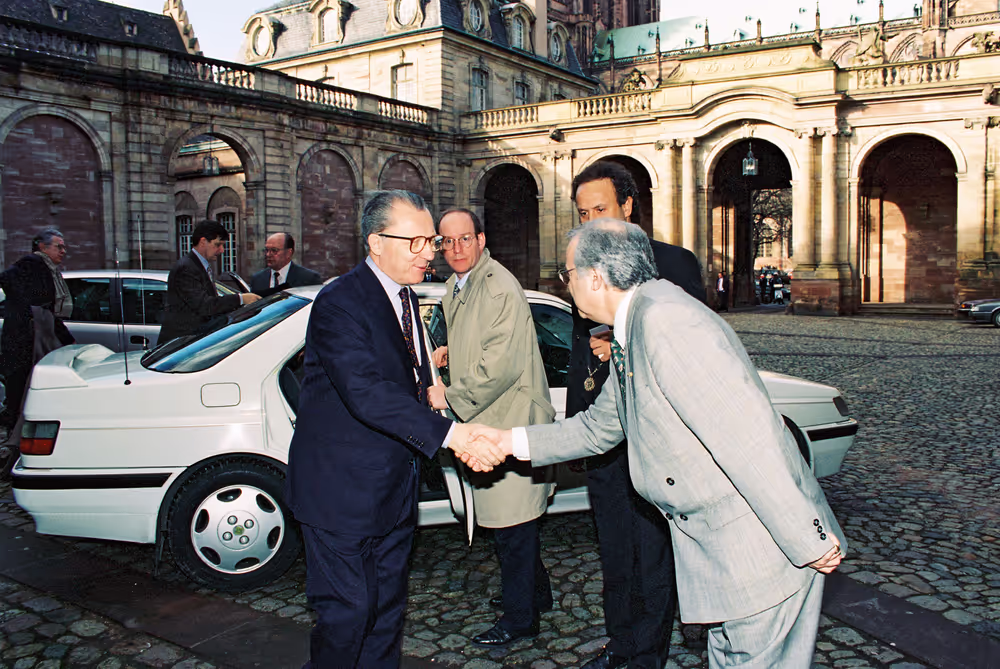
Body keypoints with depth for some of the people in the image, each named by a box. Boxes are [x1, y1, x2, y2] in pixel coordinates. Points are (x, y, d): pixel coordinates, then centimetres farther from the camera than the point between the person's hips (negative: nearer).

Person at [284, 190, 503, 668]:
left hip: (393, 486, 8)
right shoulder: (339, 303, -19)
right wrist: (449, 432, -39)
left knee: (388, 609, 17)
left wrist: (428, 387, 4)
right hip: (341, 489, -8)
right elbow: (366, 393, -33)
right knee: (348, 610, -1)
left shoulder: (407, 299, 10)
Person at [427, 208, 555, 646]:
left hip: (509, 421, -10)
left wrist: (451, 397, -16)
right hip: (485, 421, 10)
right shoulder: (455, 288, 14)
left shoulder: (500, 288, -18)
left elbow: (501, 365, -23)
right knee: (513, 519, 22)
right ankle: (536, 592, 39)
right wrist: (451, 351, 9)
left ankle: (520, 617, 16)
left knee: (512, 524, 0)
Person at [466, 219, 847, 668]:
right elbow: (598, 427, 21)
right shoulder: (632, 330, 10)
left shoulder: (664, 317, -23)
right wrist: (512, 441, 15)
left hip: (763, 550, -10)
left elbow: (743, 434, -27)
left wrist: (807, 540, -24)